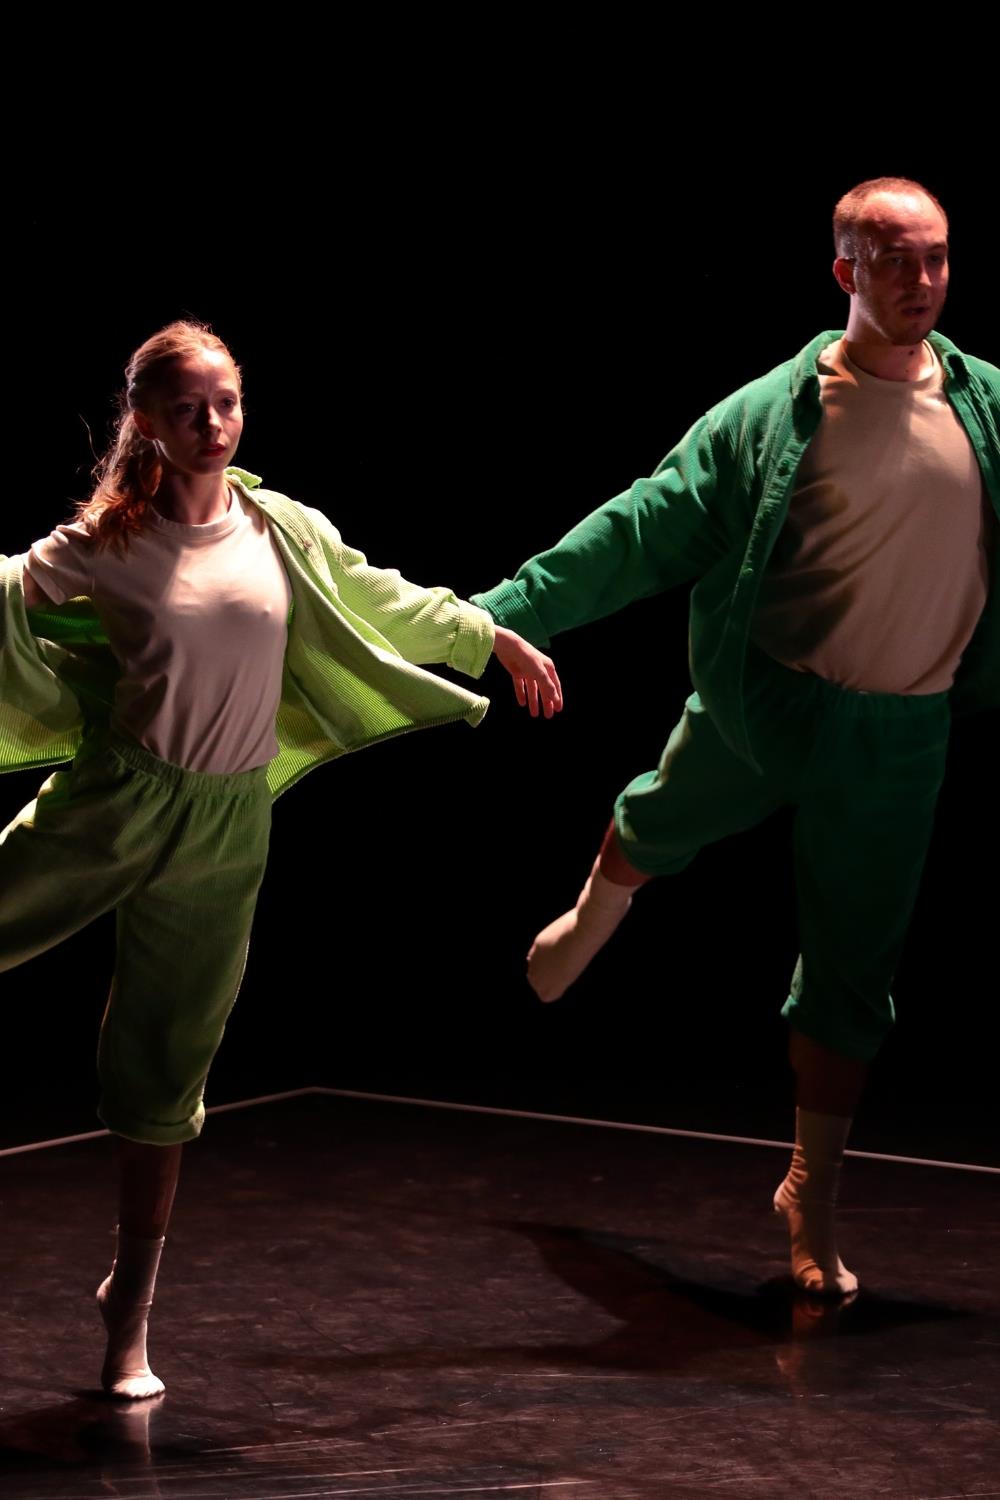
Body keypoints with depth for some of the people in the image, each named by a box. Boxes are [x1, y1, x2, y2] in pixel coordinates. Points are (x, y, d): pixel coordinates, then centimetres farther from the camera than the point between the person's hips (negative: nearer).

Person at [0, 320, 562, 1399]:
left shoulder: (284, 531, 3)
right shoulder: (105, 546, -5)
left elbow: (383, 604, 17)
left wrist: (503, 639, 25)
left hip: (225, 828, 1)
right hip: (113, 803, -1)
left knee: (164, 1078, 8)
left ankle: (130, 1313, 20)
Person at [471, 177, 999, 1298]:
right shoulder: (774, 415, -8)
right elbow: (646, 529, -9)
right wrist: (501, 613, -14)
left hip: (898, 738, 1)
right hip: (764, 702, -1)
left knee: (853, 972, 6)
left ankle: (812, 1191, 22)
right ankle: (595, 917, 58)